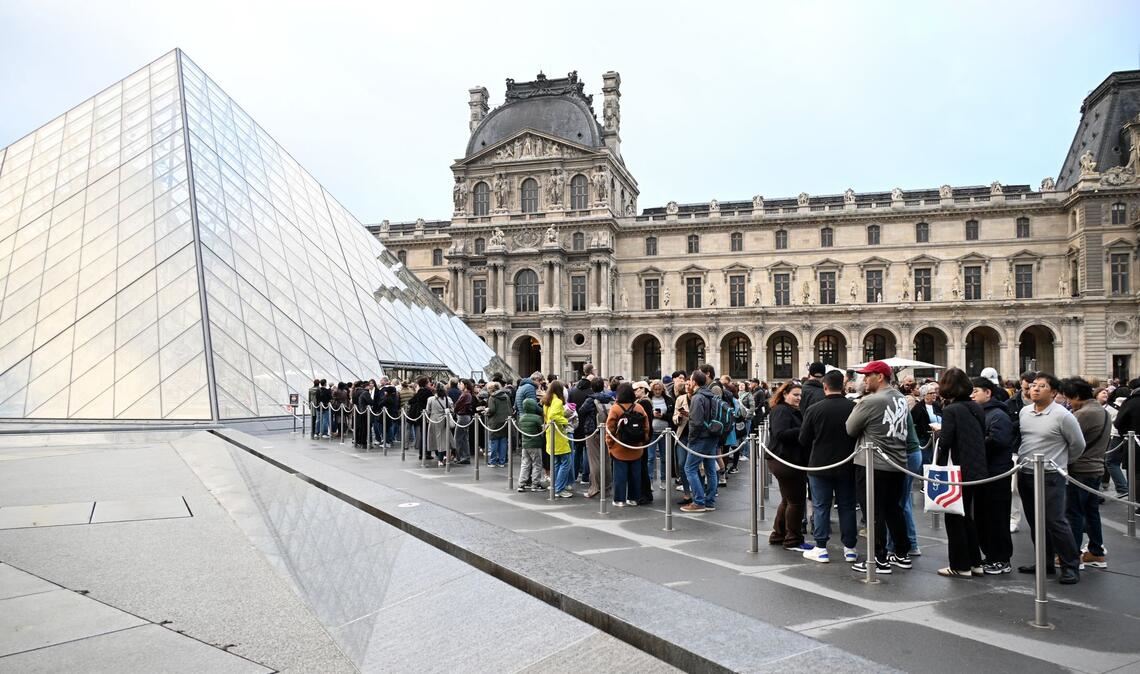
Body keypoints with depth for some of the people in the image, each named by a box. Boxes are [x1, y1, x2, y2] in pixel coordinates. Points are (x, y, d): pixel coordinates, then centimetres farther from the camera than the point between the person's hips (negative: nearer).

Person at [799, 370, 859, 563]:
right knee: (847, 506, 11)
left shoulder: (814, 409, -11)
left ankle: (820, 548, 8)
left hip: (819, 465, -2)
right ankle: (850, 548, 17)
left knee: (820, 506, 7)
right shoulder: (854, 408, -9)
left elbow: (803, 440, -4)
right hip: (846, 466, 2)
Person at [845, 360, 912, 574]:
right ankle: (902, 554, 26)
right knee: (894, 509, 18)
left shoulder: (870, 401, -16)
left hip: (872, 465, -8)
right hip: (897, 464, 8)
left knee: (874, 512, 0)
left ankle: (880, 560, 4)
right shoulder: (900, 398, 8)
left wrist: (857, 408, 8)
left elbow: (850, 429, -8)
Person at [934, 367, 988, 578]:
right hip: (978, 471, 7)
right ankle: (975, 563, 24)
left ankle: (960, 566, 9)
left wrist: (938, 466, -6)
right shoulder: (977, 408, 6)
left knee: (955, 519, 4)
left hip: (959, 471, -7)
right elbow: (982, 436, 12)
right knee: (967, 516, 19)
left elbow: (945, 442, -16)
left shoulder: (951, 410, -15)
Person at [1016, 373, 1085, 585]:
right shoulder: (1024, 412, 6)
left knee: (1055, 522, -6)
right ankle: (1045, 562, 25)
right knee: (1035, 522, 13)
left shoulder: (1062, 416, -11)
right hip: (1025, 474, 6)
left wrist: (1061, 462, 8)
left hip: (1050, 476, -6)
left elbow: (1078, 445, -2)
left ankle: (1071, 566, 7)